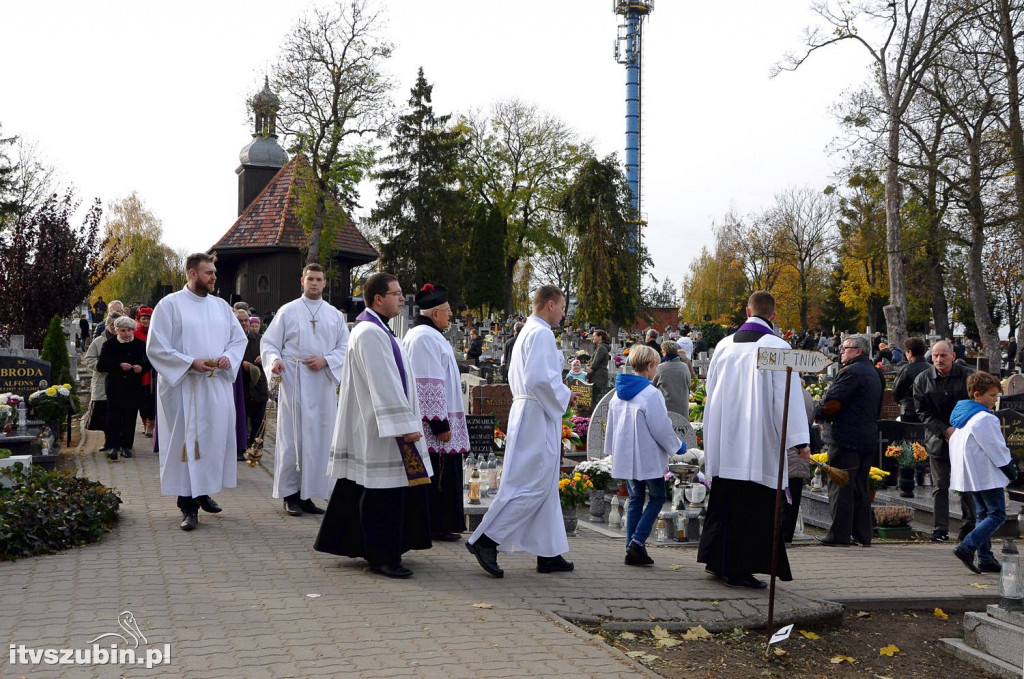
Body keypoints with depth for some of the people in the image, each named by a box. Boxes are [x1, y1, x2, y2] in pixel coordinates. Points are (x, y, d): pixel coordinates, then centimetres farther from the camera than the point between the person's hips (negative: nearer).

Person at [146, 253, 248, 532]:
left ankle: (205, 491, 25)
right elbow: (156, 347, -8)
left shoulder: (220, 305, 12)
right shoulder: (170, 305, -4)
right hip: (184, 387, -5)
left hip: (217, 386, 5)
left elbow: (239, 338, 16)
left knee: (216, 438, 7)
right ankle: (188, 506, 0)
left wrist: (228, 357, -5)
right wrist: (191, 363, -17)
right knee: (186, 441, -4)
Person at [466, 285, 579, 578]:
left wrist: (561, 393, 17)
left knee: (545, 487, 11)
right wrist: (564, 397, -7)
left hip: (526, 413, 11)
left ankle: (549, 553, 15)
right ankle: (485, 540, -9)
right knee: (531, 486, -9)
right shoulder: (541, 334, -13)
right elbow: (539, 378, -24)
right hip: (538, 418, -11)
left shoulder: (526, 332, 18)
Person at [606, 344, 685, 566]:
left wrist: (611, 449, 27)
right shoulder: (651, 394, -18)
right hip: (649, 457, -7)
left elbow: (611, 425, 15)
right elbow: (661, 427, -15)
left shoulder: (619, 392, 6)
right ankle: (637, 541, -8)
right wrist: (678, 447, 1)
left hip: (626, 456, 7)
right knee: (657, 498, 5)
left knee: (635, 499, 14)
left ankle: (631, 548, 10)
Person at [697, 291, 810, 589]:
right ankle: (738, 569, 1)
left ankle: (716, 560, 22)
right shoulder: (777, 347, -9)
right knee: (751, 503, 0)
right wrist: (799, 440, -11)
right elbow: (787, 396, -13)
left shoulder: (724, 345, 7)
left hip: (723, 439, 6)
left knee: (724, 500, 15)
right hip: (758, 441, -5)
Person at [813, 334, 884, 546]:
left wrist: (818, 413, 1)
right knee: (861, 487, 14)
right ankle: (863, 534, 17)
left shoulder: (851, 372, -13)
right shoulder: (875, 374, 18)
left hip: (846, 438, -9)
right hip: (868, 438, 9)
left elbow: (831, 403, -20)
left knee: (840, 487, -4)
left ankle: (839, 535, -3)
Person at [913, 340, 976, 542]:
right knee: (940, 486, 1)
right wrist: (945, 430, -14)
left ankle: (969, 525, 22)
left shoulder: (967, 375, -3)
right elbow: (923, 412, -2)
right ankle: (940, 530, 4)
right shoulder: (922, 380, -1)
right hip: (937, 440, 0)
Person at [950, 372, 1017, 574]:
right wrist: (1011, 470, -3)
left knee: (983, 514, 13)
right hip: (987, 474, -10)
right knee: (997, 514, -6)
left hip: (971, 474, 10)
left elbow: (954, 442, 18)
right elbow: (996, 449, -16)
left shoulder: (963, 415, 11)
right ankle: (967, 547, -18)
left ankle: (985, 558, 12)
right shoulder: (985, 419, -18)